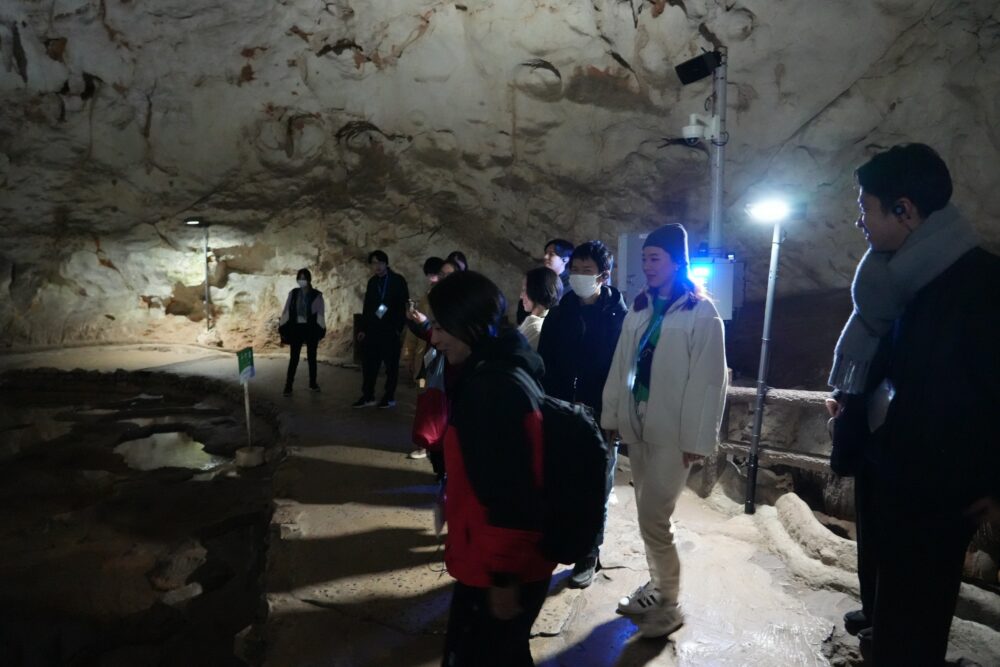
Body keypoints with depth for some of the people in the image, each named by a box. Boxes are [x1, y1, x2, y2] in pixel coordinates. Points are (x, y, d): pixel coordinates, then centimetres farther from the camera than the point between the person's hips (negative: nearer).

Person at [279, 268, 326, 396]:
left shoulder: (316, 295, -3)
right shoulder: (293, 293, 3)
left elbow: (320, 314, -3)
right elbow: (286, 311, 5)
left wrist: (320, 331, -9)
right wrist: (283, 328, 0)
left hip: (311, 329, -1)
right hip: (296, 328, 1)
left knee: (311, 357, 10)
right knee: (293, 358, -1)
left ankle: (313, 383, 23)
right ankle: (288, 385, 1)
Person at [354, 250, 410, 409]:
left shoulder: (398, 280, -2)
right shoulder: (372, 282, 11)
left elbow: (404, 306, -5)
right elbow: (367, 307, 14)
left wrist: (400, 328, -11)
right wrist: (363, 329, 10)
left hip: (391, 330, -4)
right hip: (373, 329, 5)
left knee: (391, 365, 3)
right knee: (369, 364, 3)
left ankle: (389, 397, 10)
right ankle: (368, 396, 10)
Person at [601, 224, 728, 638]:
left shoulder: (702, 314, -8)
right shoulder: (639, 310, 10)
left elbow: (710, 381, -11)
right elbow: (621, 366, 9)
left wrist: (698, 439, -13)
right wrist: (611, 415, 6)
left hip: (672, 432, -6)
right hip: (638, 426, 6)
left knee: (653, 519, -5)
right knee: (648, 516, 15)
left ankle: (669, 605, 14)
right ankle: (656, 586, 33)